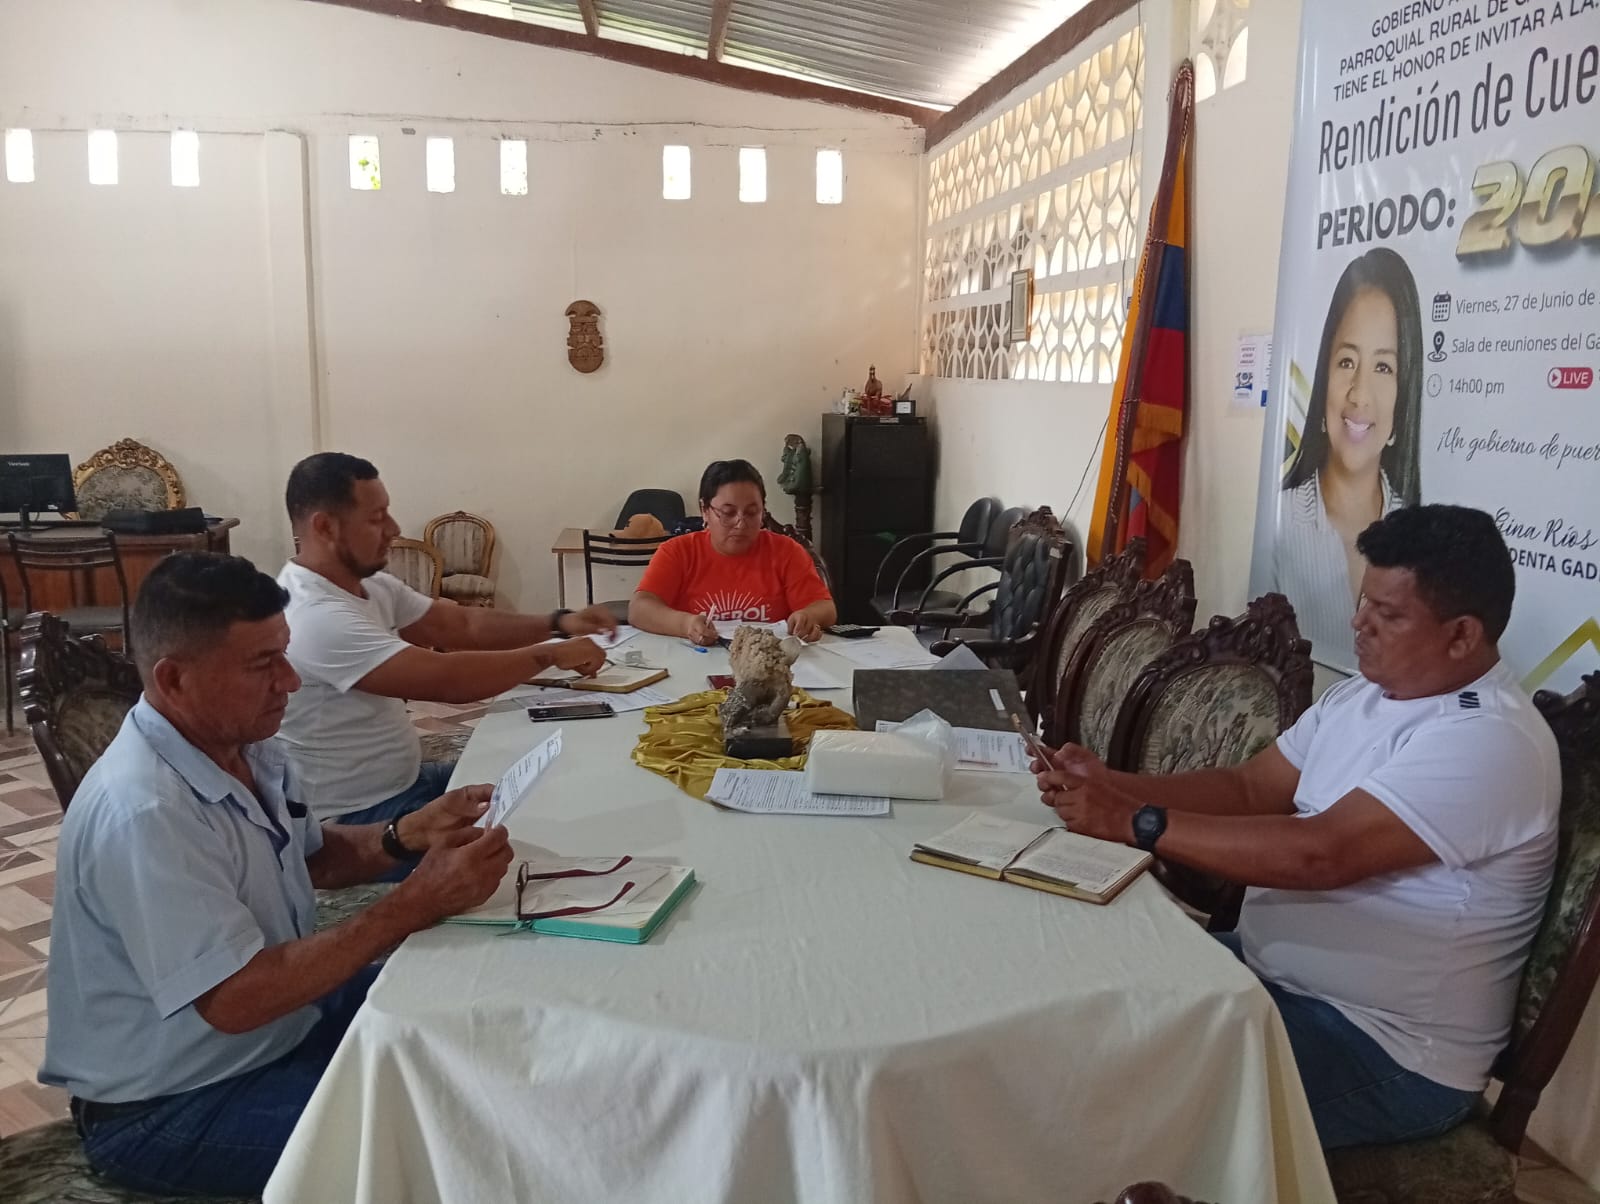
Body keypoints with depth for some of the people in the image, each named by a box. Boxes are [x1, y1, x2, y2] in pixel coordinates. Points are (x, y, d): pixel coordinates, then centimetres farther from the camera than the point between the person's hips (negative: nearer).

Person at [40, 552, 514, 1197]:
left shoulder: (245, 744, -3)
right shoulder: (142, 812, -31)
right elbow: (237, 1001, -32)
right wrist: (420, 902, -32)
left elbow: (310, 857, 12)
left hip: (283, 1012, 9)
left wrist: (407, 837, -9)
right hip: (170, 1107, -9)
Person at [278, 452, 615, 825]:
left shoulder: (370, 585, 3)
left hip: (403, 779, 9)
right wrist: (551, 654, -20)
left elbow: (462, 625, 5)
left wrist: (558, 623, -9)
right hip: (358, 816, -9)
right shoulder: (315, 618, -27)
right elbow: (445, 679, -31)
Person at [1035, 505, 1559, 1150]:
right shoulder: (1362, 694, 6)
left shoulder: (1488, 741, -23)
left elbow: (1320, 854, -32)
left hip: (1387, 1050, -8)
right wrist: (1109, 785, -9)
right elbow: (1247, 789, 6)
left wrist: (1135, 823, -29)